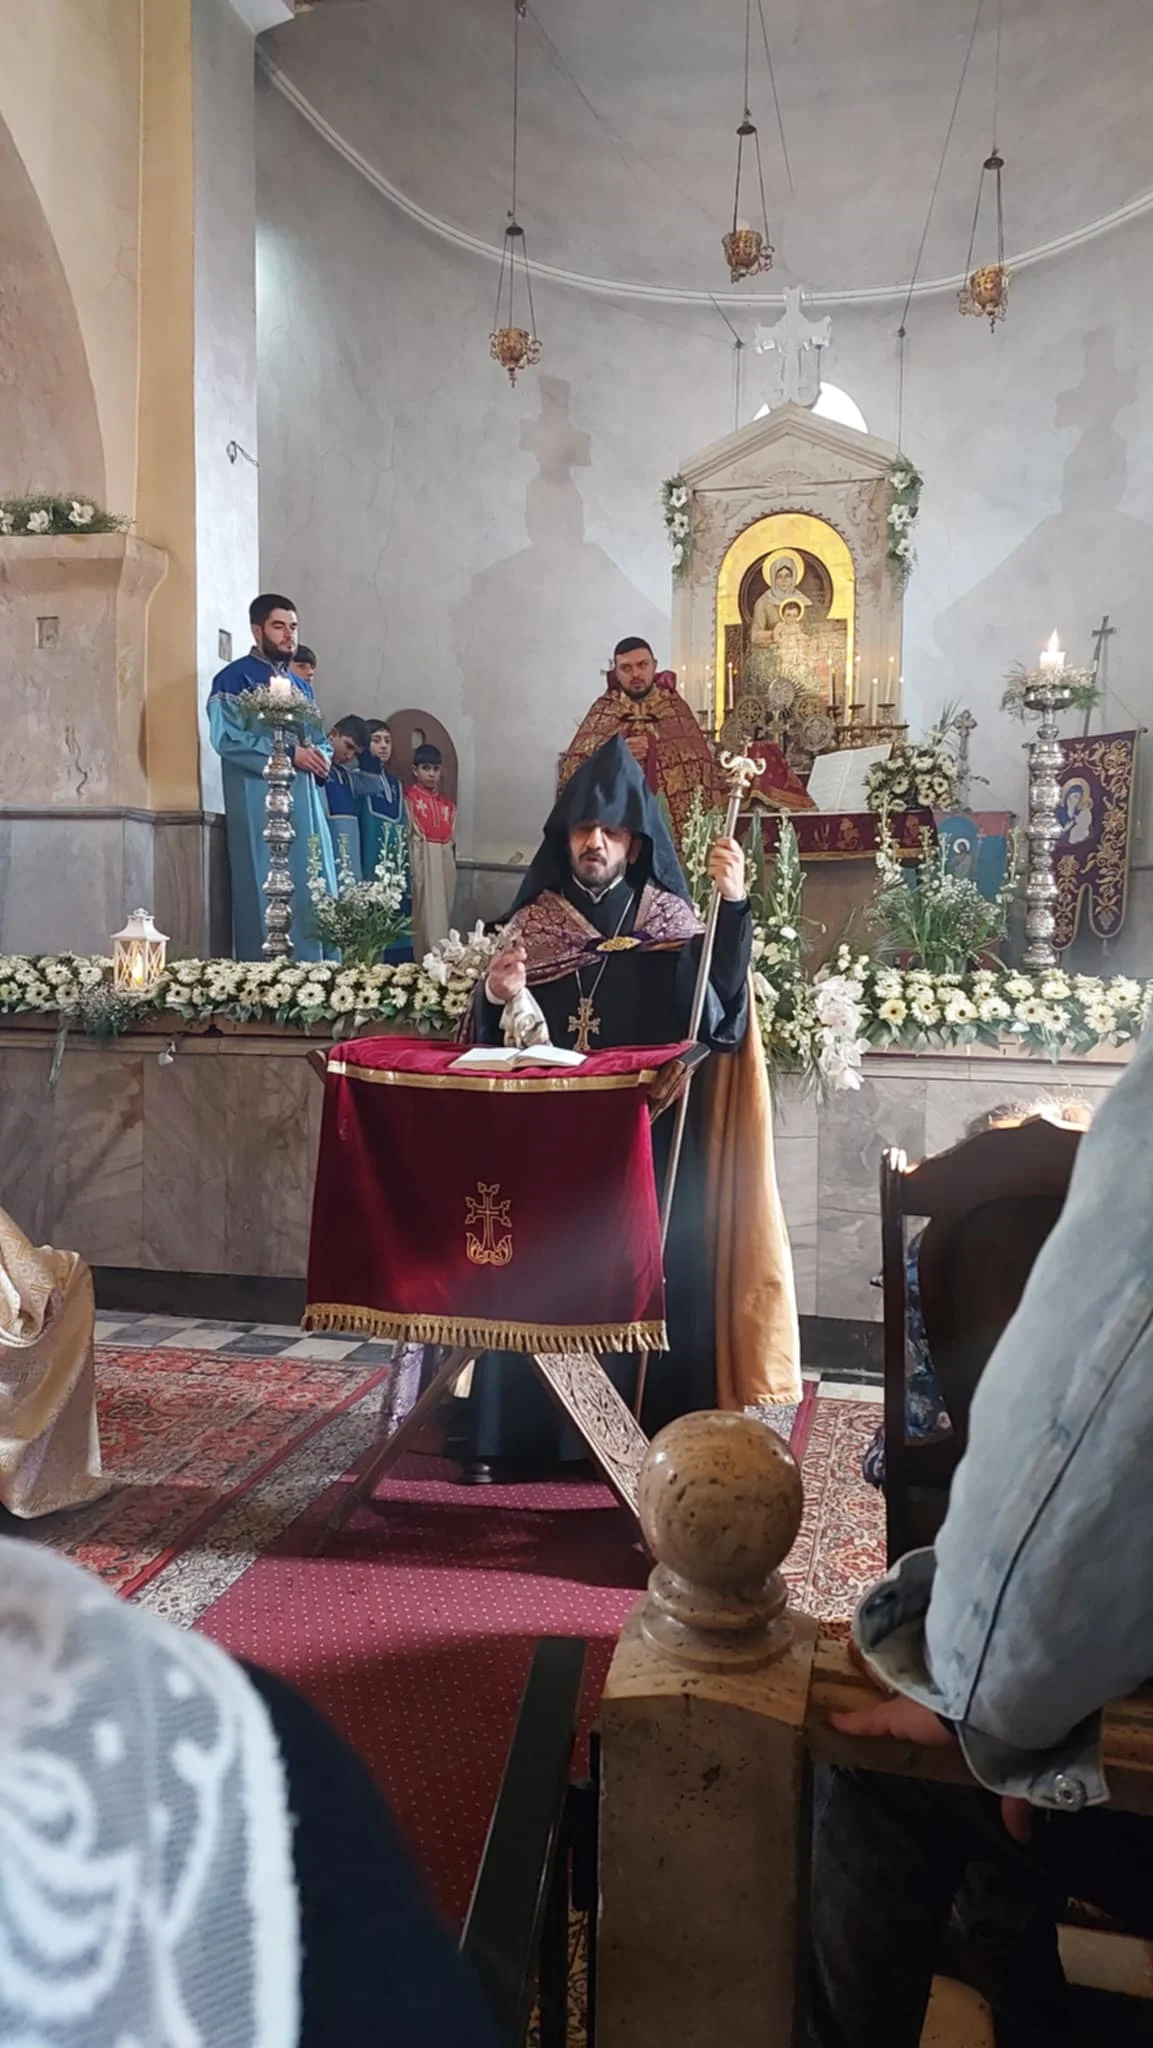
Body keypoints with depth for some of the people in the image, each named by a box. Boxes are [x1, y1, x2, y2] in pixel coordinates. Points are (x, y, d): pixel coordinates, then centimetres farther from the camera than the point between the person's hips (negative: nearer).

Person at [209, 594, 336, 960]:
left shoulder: (301, 686, 22)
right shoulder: (234, 679, -1)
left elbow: (319, 739, 24)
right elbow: (227, 738, -14)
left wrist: (320, 756, -1)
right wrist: (289, 753, -18)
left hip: (304, 804, 7)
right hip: (260, 805, -7)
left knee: (314, 894, 4)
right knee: (266, 897, -8)